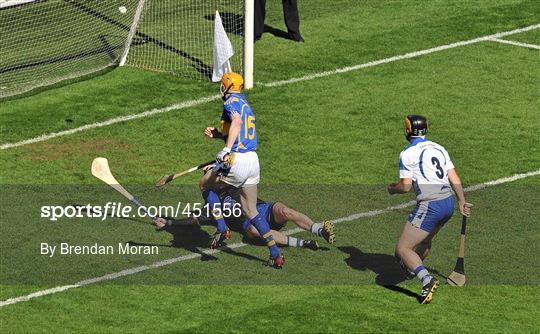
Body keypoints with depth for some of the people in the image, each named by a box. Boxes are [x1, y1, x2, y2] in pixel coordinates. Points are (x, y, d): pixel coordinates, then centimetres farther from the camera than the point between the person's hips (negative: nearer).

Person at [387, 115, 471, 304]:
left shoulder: (408, 153, -6)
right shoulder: (439, 149, 14)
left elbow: (405, 186, -8)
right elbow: (454, 179, 13)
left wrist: (392, 189, 12)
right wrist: (462, 202, 21)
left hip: (429, 206, -8)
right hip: (448, 203, 8)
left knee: (402, 249, -5)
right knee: (425, 239, 33)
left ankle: (427, 280, -26)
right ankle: (414, 267, 57)